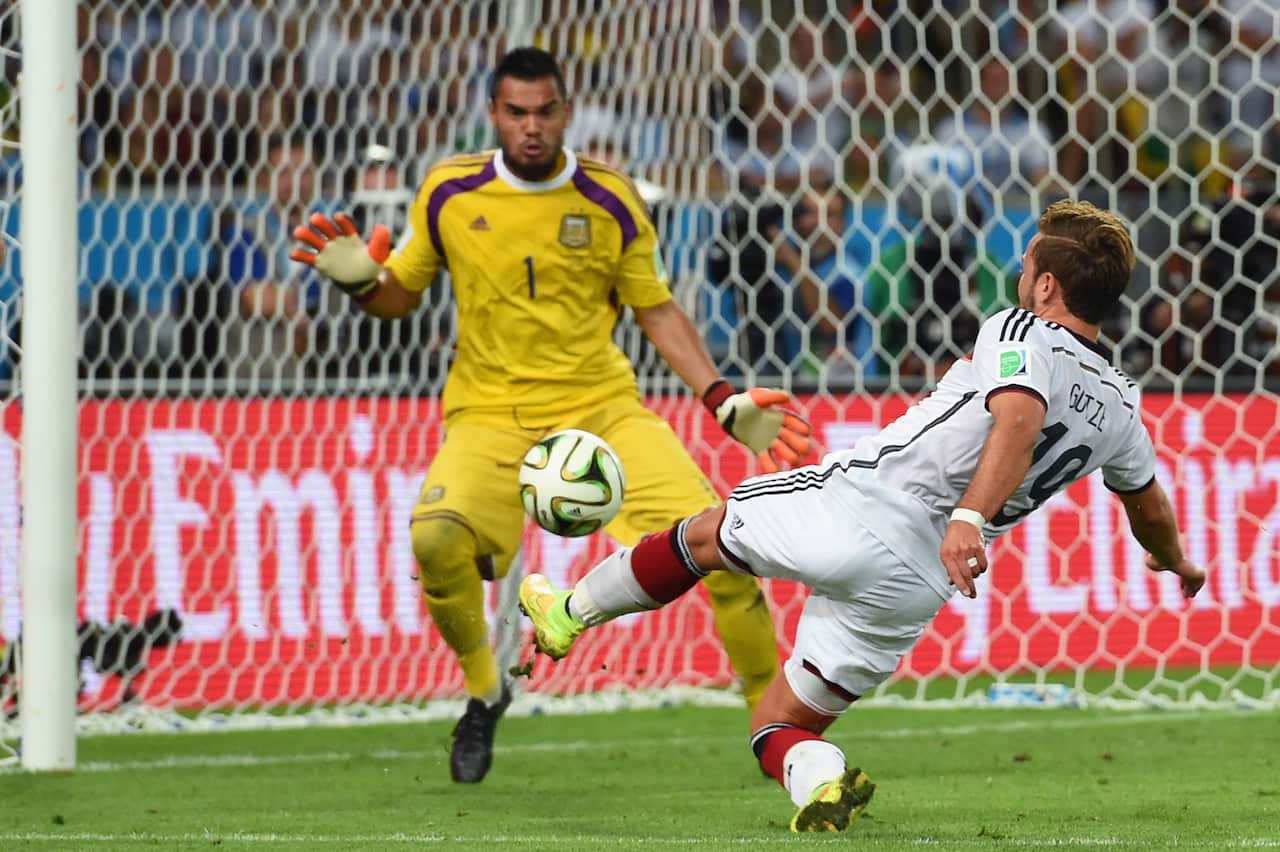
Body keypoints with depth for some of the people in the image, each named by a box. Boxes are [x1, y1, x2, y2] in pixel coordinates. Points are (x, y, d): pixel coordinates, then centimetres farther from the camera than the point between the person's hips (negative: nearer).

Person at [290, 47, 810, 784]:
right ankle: (483, 690, -1)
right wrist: (361, 281, -12)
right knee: (437, 537, -31)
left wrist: (726, 401, -1)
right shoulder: (450, 193, 0)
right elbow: (402, 295, 11)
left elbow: (656, 309, 9)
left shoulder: (610, 201, 0)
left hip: (602, 405, 1)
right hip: (491, 413, -1)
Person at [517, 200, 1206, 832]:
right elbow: (1150, 506, 31)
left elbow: (1017, 422, -28)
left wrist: (969, 516, -40)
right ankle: (817, 777, -18)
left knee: (702, 535, 25)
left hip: (851, 508, -5)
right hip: (918, 587, 5)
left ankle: (572, 611, 37)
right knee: (780, 723, 14)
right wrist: (1175, 562, 52)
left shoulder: (1021, 333, -7)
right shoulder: (1120, 409, 13)